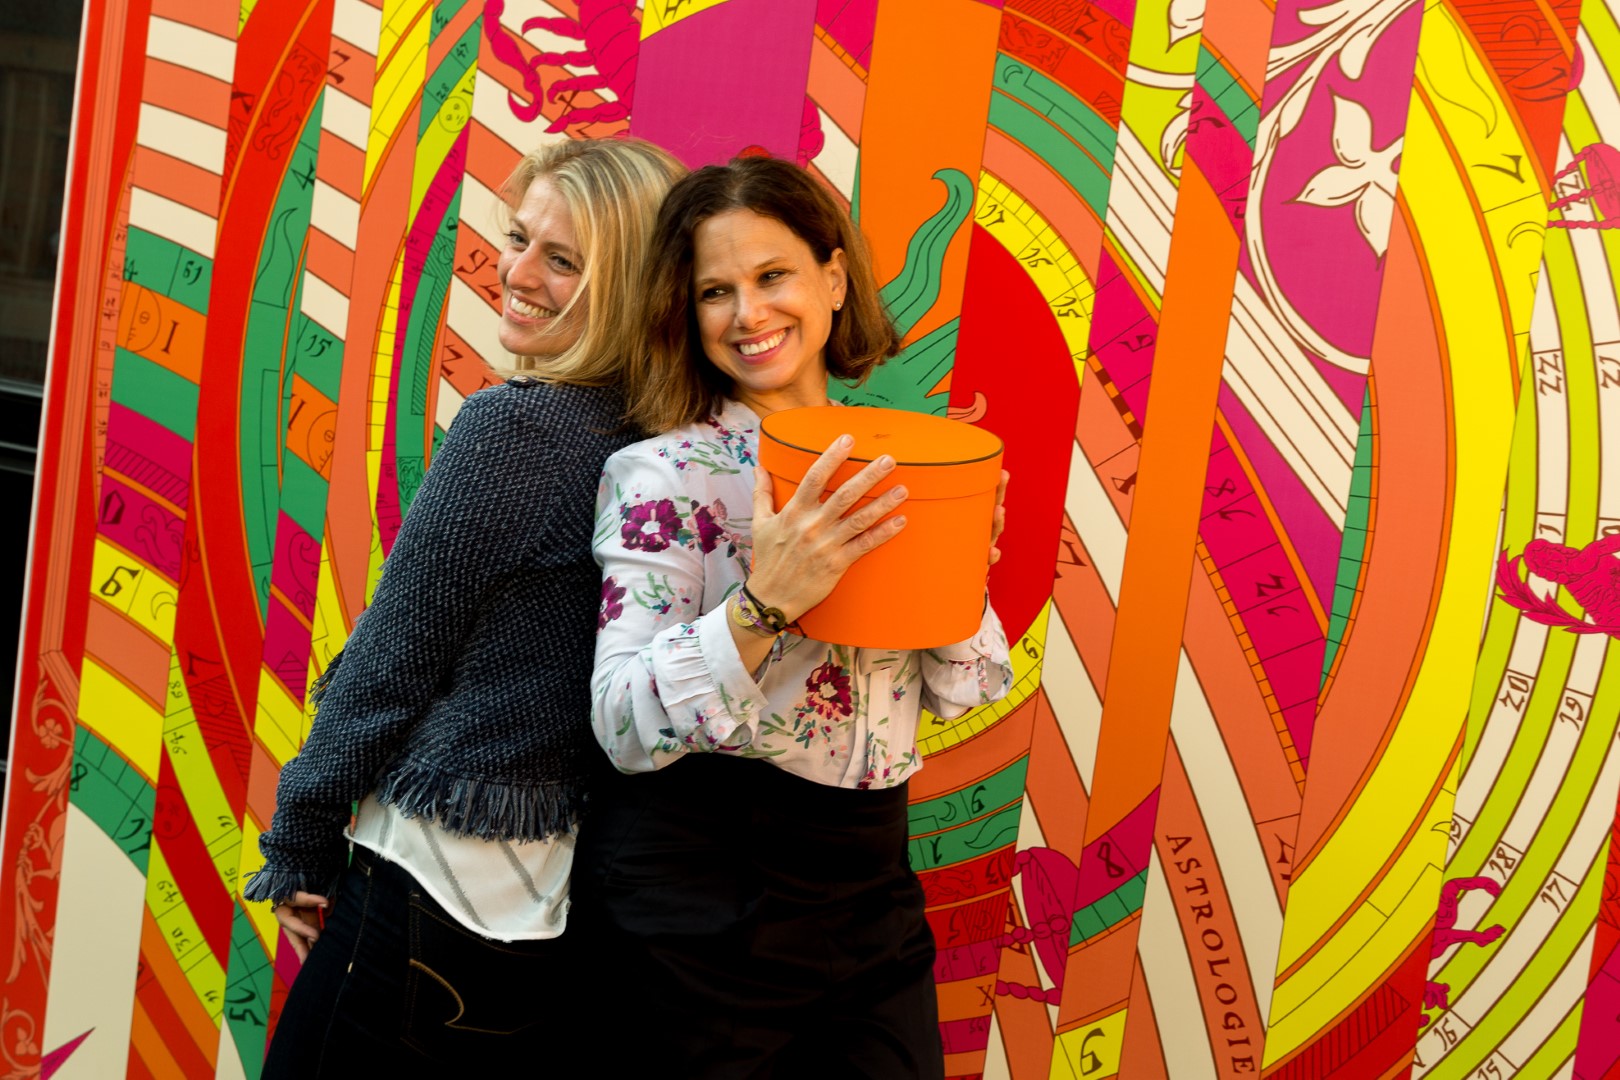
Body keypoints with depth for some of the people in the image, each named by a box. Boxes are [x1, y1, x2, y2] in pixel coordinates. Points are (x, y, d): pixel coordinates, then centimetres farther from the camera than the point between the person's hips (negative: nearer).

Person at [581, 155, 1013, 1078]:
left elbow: (956, 694, 9)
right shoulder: (664, 473, -11)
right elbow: (625, 730, -18)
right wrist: (765, 603, -30)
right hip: (702, 906, -5)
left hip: (870, 888, 5)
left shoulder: (892, 465, 4)